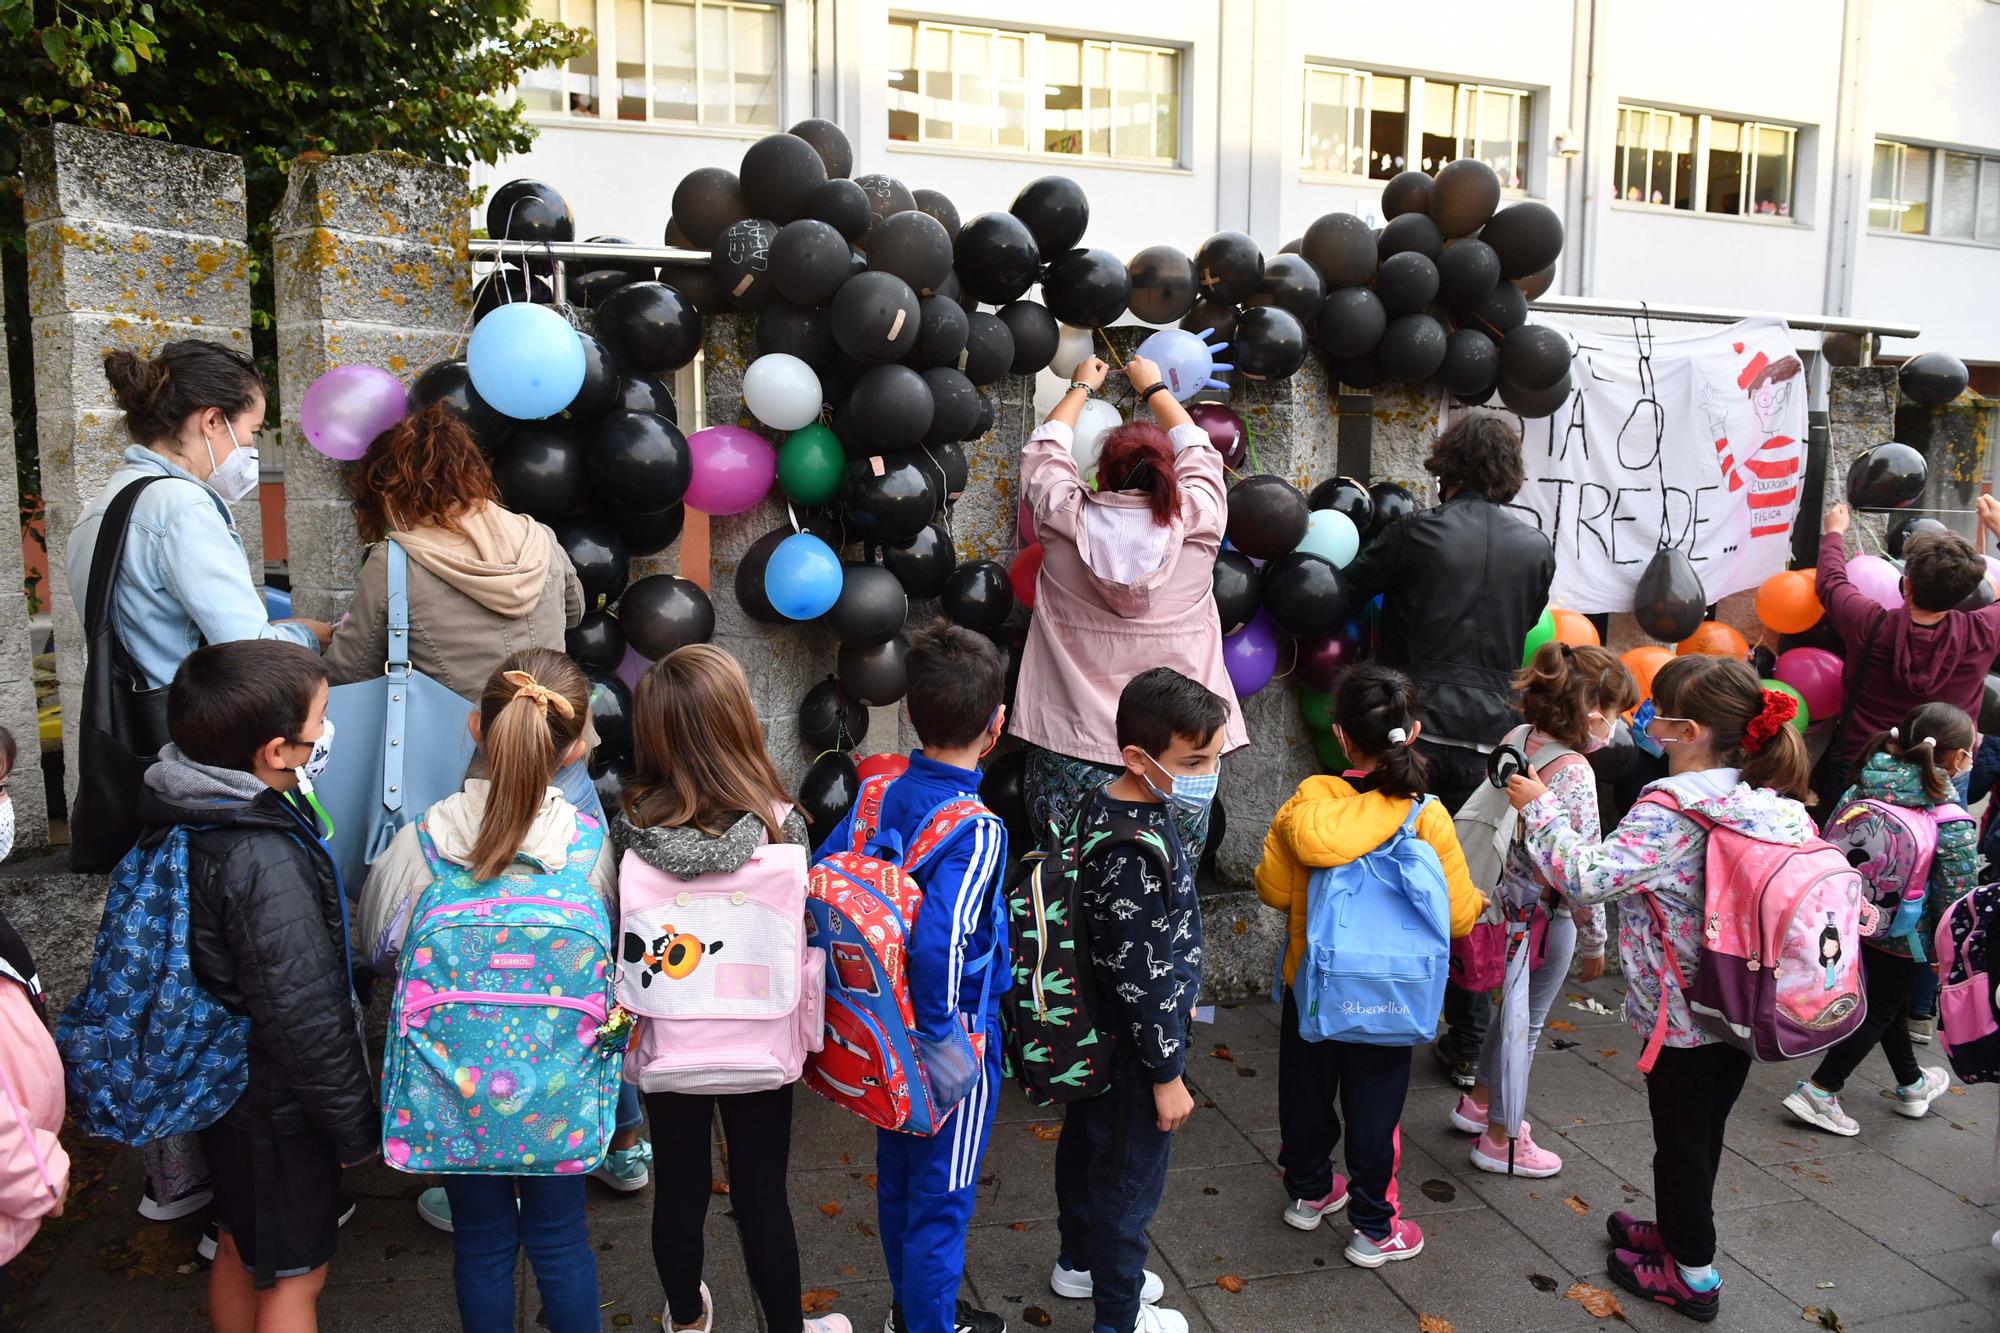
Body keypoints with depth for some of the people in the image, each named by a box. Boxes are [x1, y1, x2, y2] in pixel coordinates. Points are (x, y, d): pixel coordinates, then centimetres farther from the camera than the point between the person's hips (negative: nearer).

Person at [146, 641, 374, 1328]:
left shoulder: (183, 820, -4)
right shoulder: (266, 864, -33)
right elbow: (303, 1017, -28)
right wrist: (357, 1127, -15)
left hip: (221, 1084, 8)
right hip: (277, 1107, -8)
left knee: (239, 1247, 26)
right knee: (295, 1274, 11)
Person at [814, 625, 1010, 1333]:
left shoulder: (877, 795, -7)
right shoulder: (977, 830, -27)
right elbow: (941, 943, -38)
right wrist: (942, 1034, -23)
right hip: (953, 1037, -7)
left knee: (897, 1171, 25)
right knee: (942, 1195, 13)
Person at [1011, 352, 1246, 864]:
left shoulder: (1066, 517, -5)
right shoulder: (1197, 518, -5)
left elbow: (1046, 449, 17)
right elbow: (1195, 449, 17)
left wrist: (1081, 387, 34)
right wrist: (1153, 387, 33)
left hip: (1071, 732, 0)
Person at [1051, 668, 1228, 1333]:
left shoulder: (1100, 806, -4)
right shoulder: (1142, 854, -33)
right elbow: (1143, 978, -27)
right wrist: (1167, 1074, -16)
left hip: (1093, 1033, 9)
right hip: (1134, 1049, -9)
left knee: (1086, 1145, 26)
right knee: (1130, 1178, 11)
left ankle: (1079, 1261, 49)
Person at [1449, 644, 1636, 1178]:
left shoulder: (1516, 740, -3)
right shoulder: (1574, 773, -25)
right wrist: (1594, 943, -9)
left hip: (1510, 901, 7)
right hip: (1548, 914, -7)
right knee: (1526, 1023, 9)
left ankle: (1478, 1102, 43)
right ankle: (1500, 1141, 25)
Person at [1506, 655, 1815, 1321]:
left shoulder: (1674, 809, -25)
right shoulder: (1774, 804, -1)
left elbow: (1588, 875, -33)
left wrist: (1539, 808, -20)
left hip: (1684, 1011, -7)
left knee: (1679, 1137, 11)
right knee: (1703, 1129, 23)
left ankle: (1693, 1274, 27)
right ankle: (1678, 1230, 43)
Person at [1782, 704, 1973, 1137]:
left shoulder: (1860, 792, -9)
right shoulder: (1953, 825, -21)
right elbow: (1955, 898, -15)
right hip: (1906, 936, -5)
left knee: (1889, 1001, 24)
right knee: (1882, 1011, 12)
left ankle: (1912, 1086, 44)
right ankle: (1820, 1090, 9)